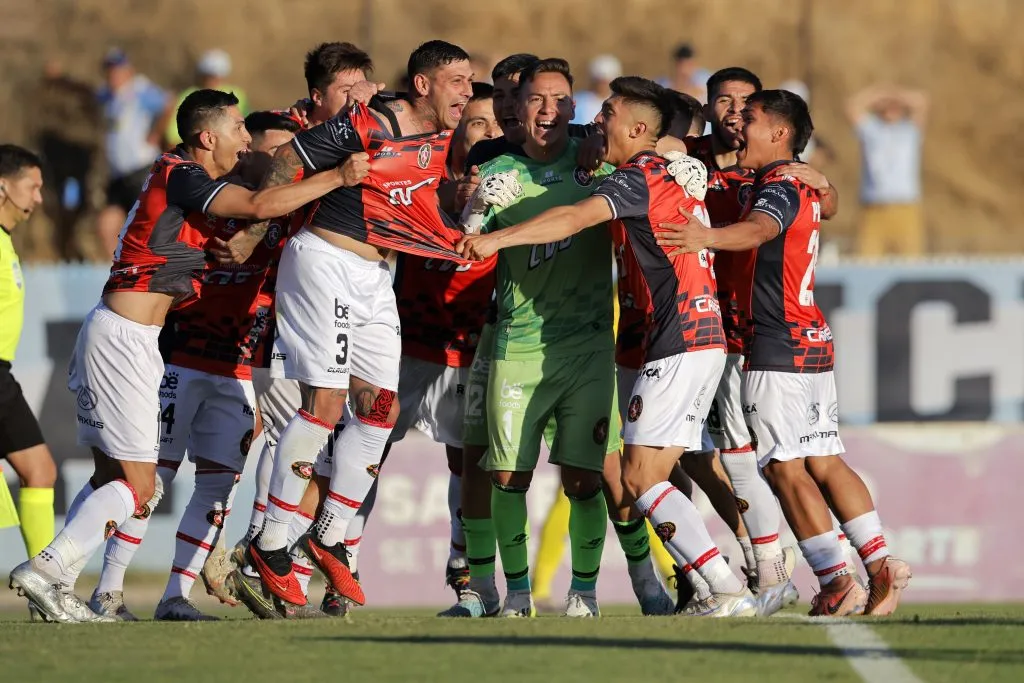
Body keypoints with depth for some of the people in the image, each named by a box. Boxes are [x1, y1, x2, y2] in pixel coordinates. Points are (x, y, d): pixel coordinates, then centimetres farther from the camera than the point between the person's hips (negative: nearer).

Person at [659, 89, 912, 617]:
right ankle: (880, 566, 9)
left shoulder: (778, 187, -12)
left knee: (784, 468, -8)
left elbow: (757, 231, -33)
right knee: (825, 463, 13)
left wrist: (708, 237, -52)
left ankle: (836, 582, -12)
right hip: (814, 341, 10)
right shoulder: (802, 188, 17)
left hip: (778, 347, -10)